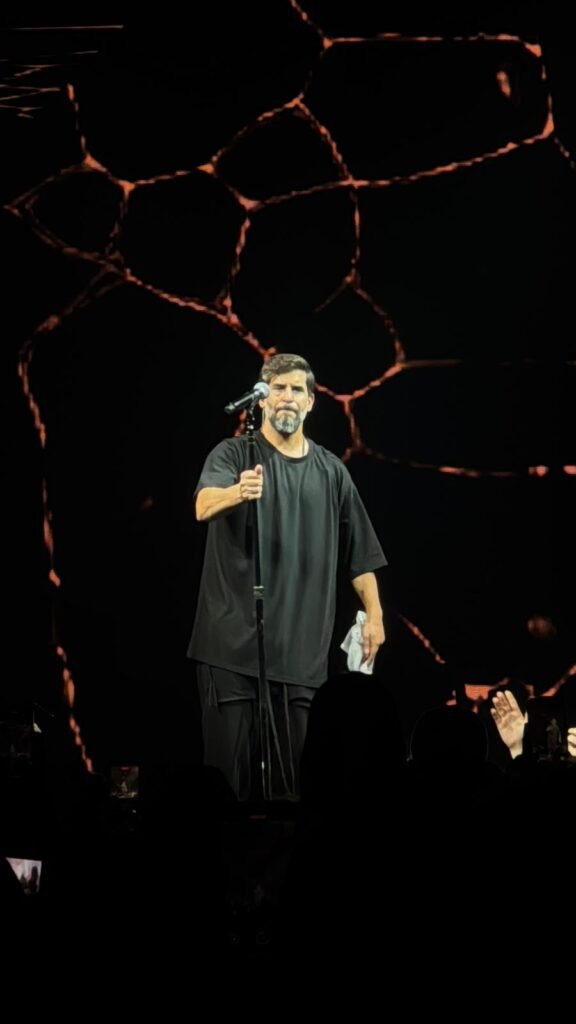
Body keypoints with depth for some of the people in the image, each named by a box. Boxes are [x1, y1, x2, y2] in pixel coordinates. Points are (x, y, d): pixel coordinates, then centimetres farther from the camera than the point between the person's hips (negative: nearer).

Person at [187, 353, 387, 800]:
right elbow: (204, 506, -21)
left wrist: (374, 614, 9)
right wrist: (237, 492, -42)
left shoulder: (330, 470, 13)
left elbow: (359, 551, 18)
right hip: (235, 641, -3)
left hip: (302, 646, 3)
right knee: (230, 766, -4)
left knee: (294, 773, 2)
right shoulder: (235, 454, 0)